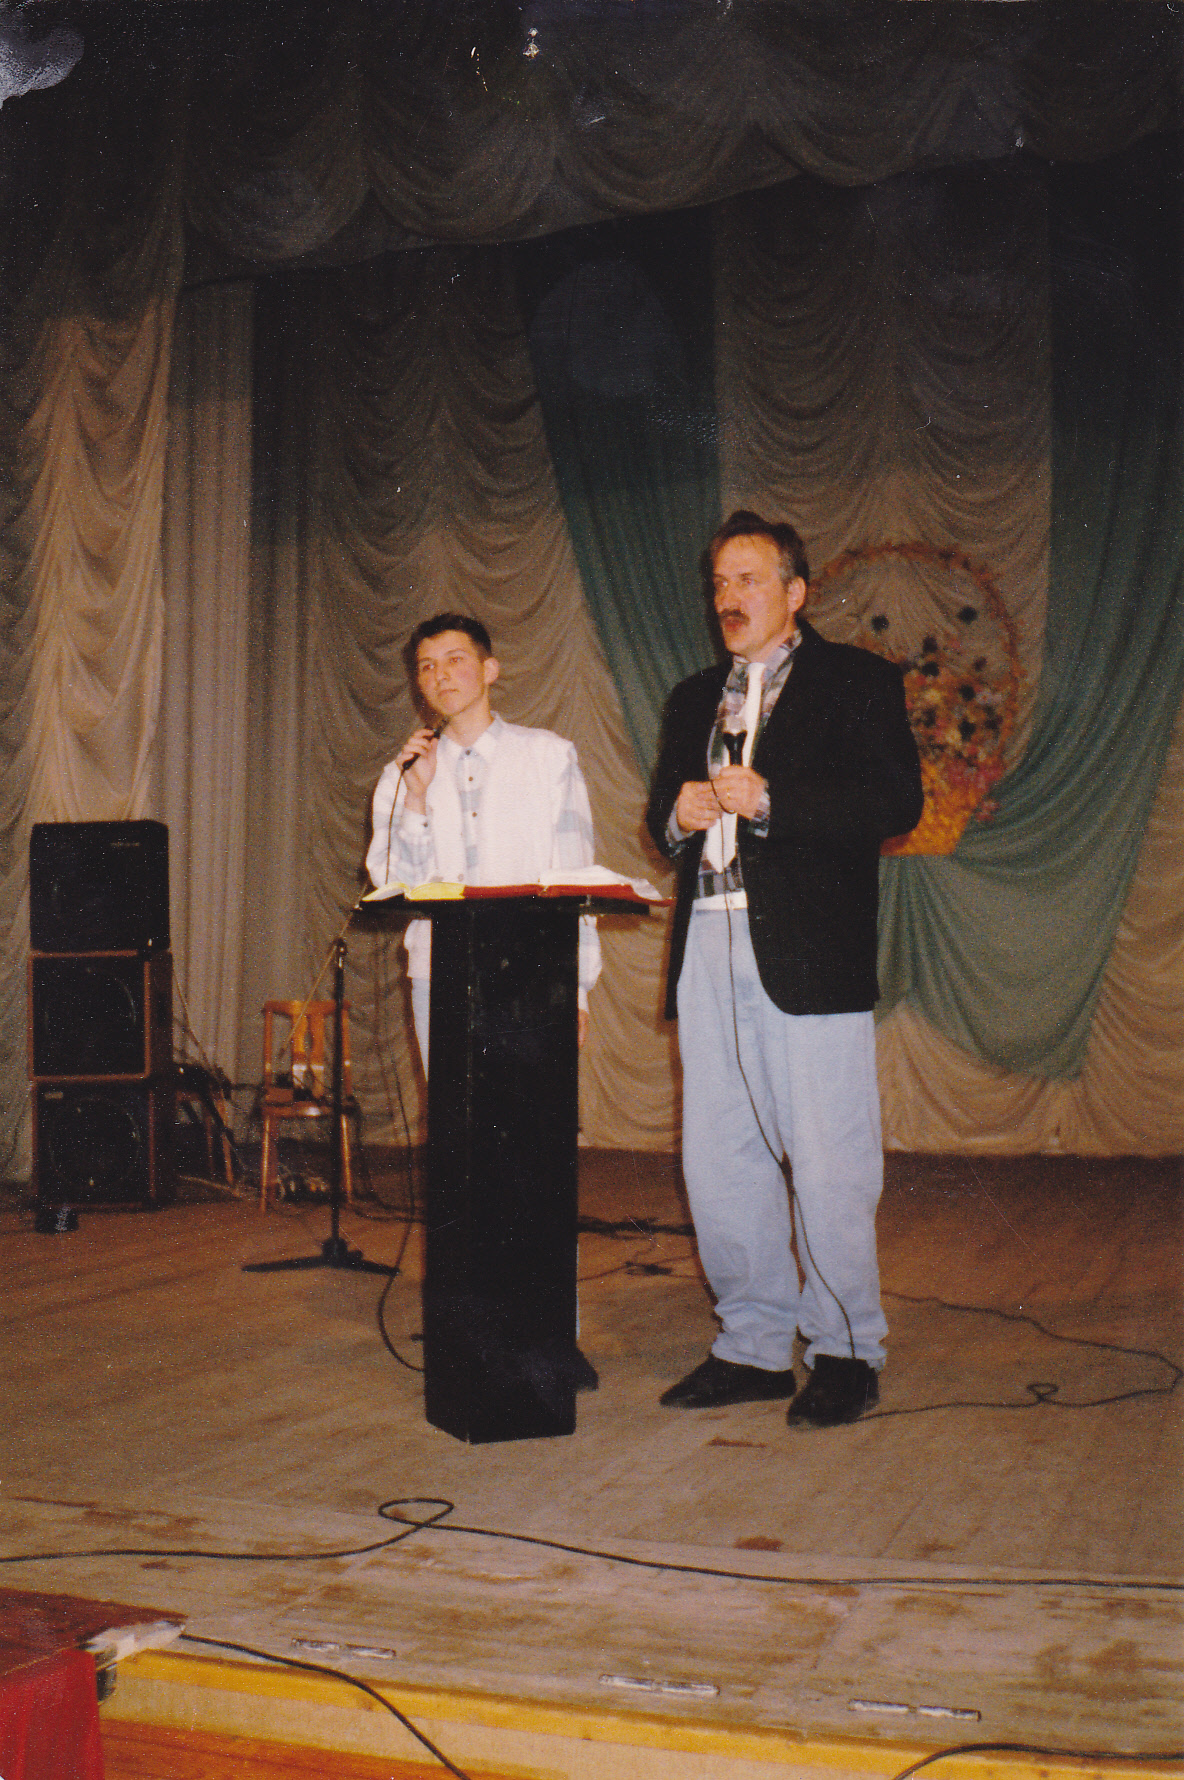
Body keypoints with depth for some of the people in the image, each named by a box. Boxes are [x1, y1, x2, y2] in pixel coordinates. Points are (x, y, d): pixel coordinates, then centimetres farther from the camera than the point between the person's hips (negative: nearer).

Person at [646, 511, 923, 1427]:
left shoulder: (857, 681, 3)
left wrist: (767, 800, -16)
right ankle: (754, 1343, 20)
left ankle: (847, 1352, 10)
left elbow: (897, 803, -9)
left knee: (829, 1163, -3)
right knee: (719, 1161, 8)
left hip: (808, 953, -6)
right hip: (710, 948, 6)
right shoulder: (694, 699, 23)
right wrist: (679, 814, 0)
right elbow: (664, 816, 24)